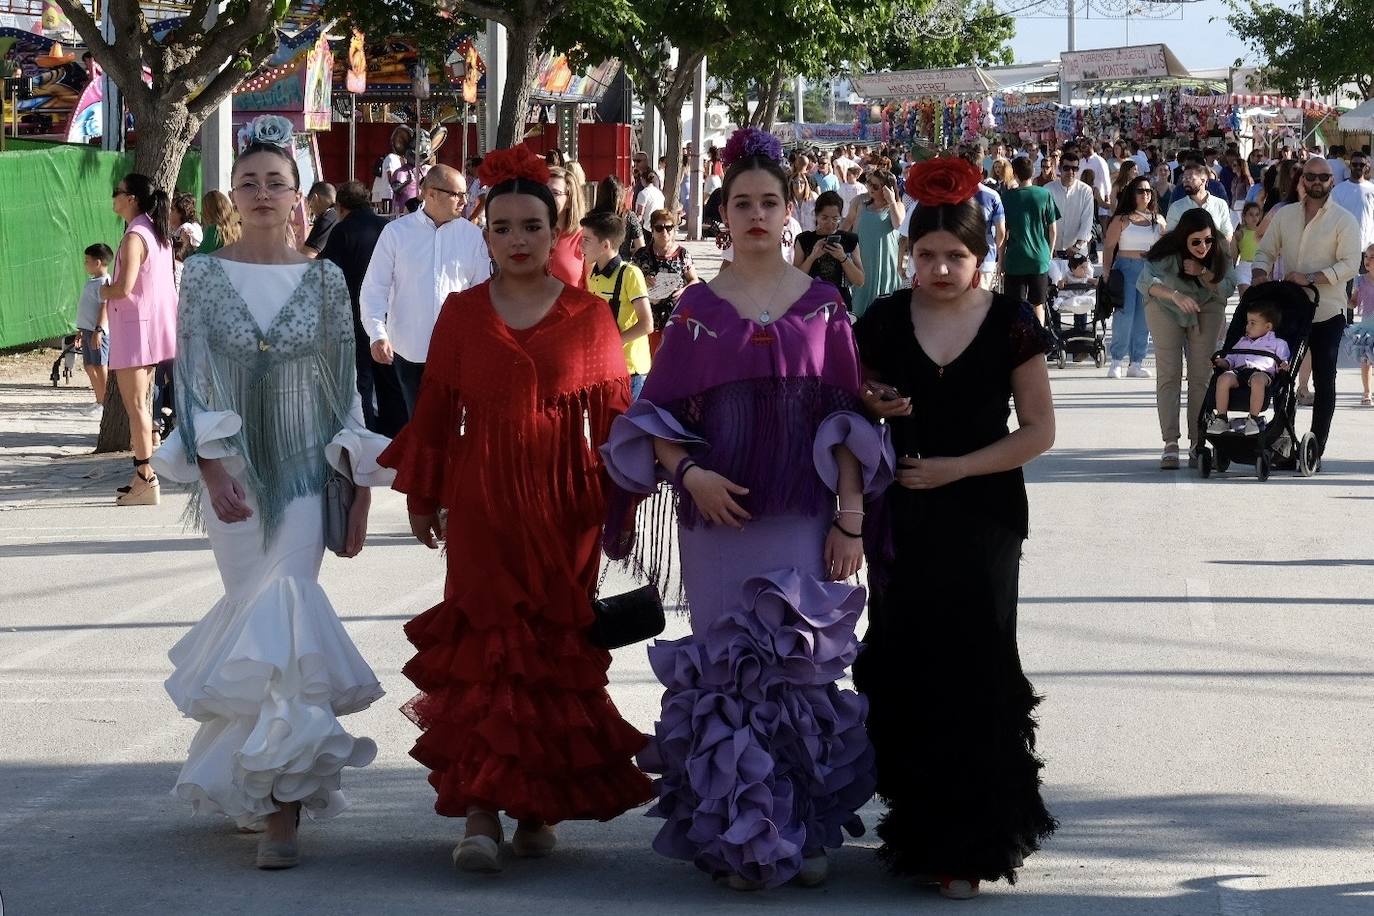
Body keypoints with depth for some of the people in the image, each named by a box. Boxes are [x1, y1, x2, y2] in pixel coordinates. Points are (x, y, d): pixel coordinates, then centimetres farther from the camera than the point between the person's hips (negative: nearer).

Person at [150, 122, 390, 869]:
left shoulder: (323, 279, 3)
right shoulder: (204, 274, 1)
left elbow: (345, 387, 4)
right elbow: (190, 376, -3)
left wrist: (359, 489, 1)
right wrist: (211, 466, -15)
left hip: (305, 475, -1)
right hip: (233, 474, 1)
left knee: (280, 617, -10)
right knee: (259, 617, 4)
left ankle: (279, 806, -8)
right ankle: (280, 790, 18)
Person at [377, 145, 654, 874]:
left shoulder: (588, 316, 2)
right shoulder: (462, 313, 5)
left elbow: (614, 414, 3)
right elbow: (436, 410, 8)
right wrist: (423, 498, 8)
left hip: (562, 508, 0)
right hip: (481, 504, 0)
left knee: (554, 650, 4)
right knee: (485, 646, -6)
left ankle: (540, 806, 16)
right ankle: (481, 812, -7)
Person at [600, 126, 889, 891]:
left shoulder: (822, 305, 4)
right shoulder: (699, 308, 5)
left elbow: (848, 419, 2)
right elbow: (658, 417, 6)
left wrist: (851, 516, -5)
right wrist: (689, 472, -11)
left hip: (804, 516, 0)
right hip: (719, 513, 1)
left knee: (803, 667, -2)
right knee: (728, 674, 1)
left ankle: (805, 831, 9)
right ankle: (742, 835, 9)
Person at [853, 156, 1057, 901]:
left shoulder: (1010, 324, -3)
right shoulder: (885, 321, 3)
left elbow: (1038, 431, -3)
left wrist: (955, 467, -12)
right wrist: (870, 407, -8)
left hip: (982, 519, -2)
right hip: (903, 521, 2)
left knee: (972, 673, -5)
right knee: (907, 672, 1)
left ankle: (967, 844, 2)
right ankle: (919, 825, 14)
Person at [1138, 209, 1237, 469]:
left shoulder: (1218, 255, -20)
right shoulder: (1168, 253, -29)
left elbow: (1227, 289, -15)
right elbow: (1145, 280, -40)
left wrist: (1202, 273, -33)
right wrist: (1176, 295, -56)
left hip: (1206, 309, 2)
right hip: (1165, 308, -2)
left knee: (1201, 377, -5)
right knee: (1168, 374, -11)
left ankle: (1198, 443, -2)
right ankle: (1170, 443, -13)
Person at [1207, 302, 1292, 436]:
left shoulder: (1277, 343, 24)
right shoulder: (1242, 342, 38)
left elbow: (1282, 362, 12)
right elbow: (1230, 359, 33)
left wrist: (1284, 366, -11)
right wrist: (1222, 362, 11)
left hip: (1262, 371, -4)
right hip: (1239, 369, 4)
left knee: (1257, 380, -43)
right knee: (1223, 378, -32)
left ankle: (1254, 419, -38)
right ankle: (1221, 418, -30)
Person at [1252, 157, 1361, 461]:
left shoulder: (1344, 220, -5)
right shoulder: (1285, 216, 9)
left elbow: (1350, 265, -13)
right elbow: (1265, 251, 12)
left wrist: (1310, 278, -22)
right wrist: (1259, 274, -10)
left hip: (1327, 313, -4)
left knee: (1323, 382, 2)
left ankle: (1316, 449, 7)